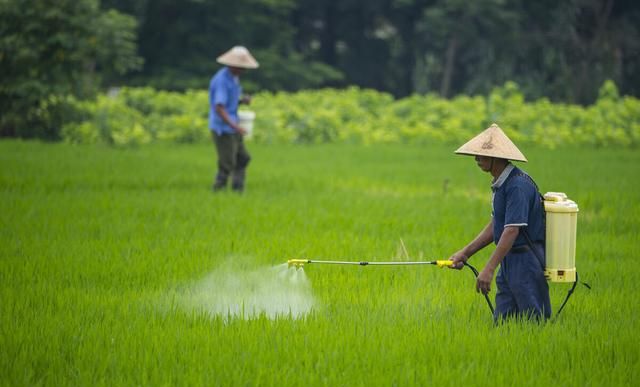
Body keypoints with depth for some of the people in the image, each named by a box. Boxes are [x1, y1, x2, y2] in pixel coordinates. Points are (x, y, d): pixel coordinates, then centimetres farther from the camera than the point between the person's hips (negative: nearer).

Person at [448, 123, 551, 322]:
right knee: (501, 322, 7)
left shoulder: (518, 185, -19)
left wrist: (489, 268, -26)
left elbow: (512, 230, -24)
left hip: (526, 262, -10)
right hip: (509, 261, 10)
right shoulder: (500, 184, 13)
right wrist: (465, 253, 16)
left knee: (534, 321, -7)